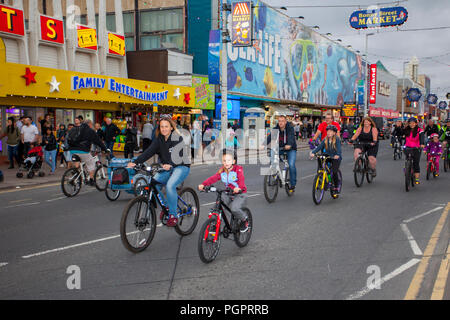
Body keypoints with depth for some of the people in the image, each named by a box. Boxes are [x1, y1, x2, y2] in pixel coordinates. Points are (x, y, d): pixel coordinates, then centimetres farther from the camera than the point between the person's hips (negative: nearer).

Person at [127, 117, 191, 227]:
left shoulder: (177, 138, -13)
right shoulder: (159, 139, 3)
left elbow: (177, 155, -27)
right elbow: (149, 151, -9)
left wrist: (170, 165, -47)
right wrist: (136, 162, -23)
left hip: (181, 166, -6)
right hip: (167, 168, 6)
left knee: (170, 185, -31)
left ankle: (173, 215, -15)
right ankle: (165, 206, 8)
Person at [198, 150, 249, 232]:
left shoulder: (238, 169, -9)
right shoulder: (221, 171, 4)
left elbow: (241, 179, -26)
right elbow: (213, 178, -9)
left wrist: (239, 187, -48)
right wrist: (203, 184, -26)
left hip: (240, 194, -7)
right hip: (228, 193, 7)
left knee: (234, 208, -27)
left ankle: (244, 219, 5)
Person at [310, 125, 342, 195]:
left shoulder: (337, 139, -13)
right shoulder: (325, 140, -1)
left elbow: (339, 148, -25)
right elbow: (319, 147, -10)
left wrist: (337, 155, -45)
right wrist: (313, 152, -26)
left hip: (336, 158, -4)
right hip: (328, 157, 4)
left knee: (334, 172, -15)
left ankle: (336, 187, 4)